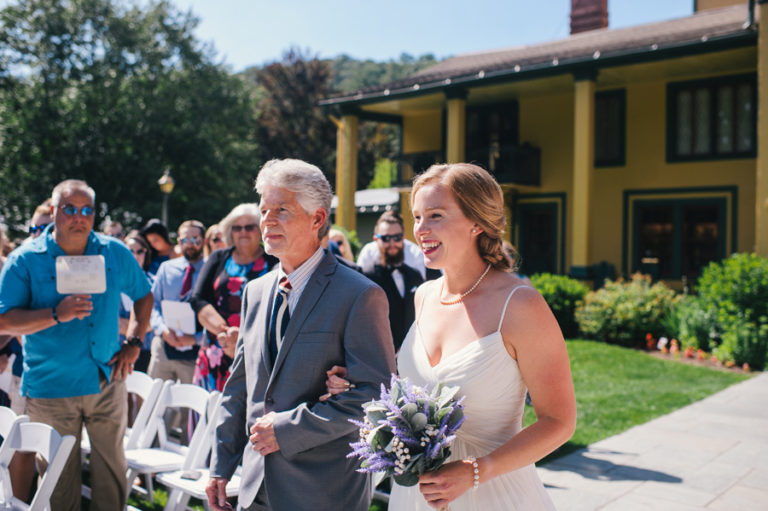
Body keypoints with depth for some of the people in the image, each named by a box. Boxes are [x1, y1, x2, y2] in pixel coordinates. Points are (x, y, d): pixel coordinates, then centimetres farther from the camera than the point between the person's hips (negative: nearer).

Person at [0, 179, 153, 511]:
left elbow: (143, 296, 16)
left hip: (107, 382, 2)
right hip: (50, 388, -2)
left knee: (113, 470, 11)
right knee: (59, 479, 9)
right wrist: (56, 314, -23)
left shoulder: (115, 253, 4)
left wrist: (133, 343, 5)